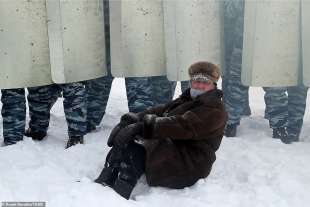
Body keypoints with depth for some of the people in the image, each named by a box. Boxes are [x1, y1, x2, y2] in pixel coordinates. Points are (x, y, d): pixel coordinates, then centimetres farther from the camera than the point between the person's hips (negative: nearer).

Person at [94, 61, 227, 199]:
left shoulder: (214, 110, -10)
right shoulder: (187, 99, 20)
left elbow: (181, 127, -24)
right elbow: (160, 110, 7)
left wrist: (144, 126, -29)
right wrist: (137, 117, -13)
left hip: (189, 165, -9)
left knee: (135, 151, -28)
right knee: (124, 144, -10)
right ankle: (102, 187, -16)